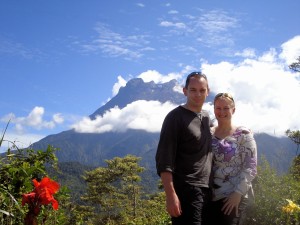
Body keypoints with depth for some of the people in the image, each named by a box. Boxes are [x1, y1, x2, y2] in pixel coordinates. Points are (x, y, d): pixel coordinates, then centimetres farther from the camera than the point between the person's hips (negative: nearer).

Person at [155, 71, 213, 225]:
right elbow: (164, 159, -14)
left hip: (206, 190, 7)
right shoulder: (176, 117, -7)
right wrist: (170, 195, -21)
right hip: (186, 191, -7)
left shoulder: (207, 118, 15)